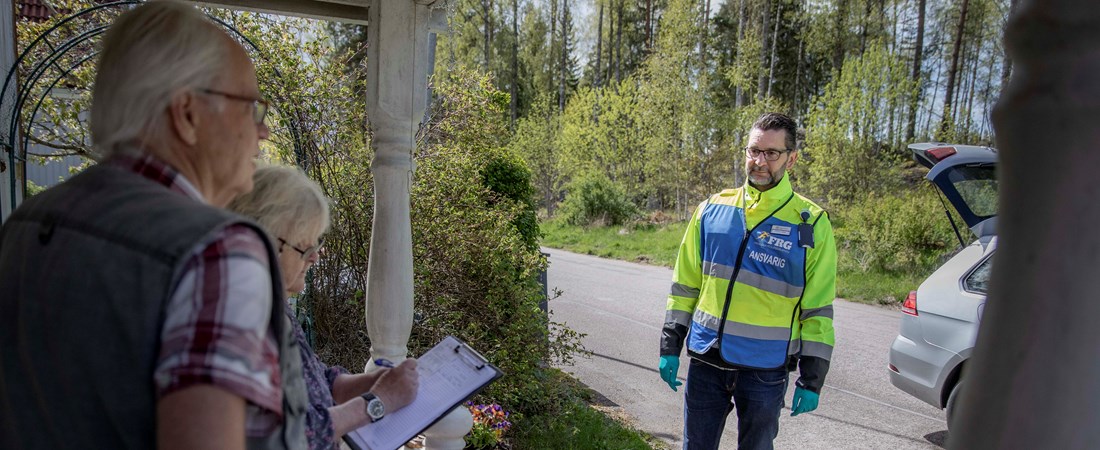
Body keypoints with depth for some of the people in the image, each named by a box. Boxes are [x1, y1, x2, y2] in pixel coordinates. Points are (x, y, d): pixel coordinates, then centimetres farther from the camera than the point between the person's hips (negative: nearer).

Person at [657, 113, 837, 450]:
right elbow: (685, 285, 6)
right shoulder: (712, 210, 1)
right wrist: (670, 347, 4)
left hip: (766, 371, -2)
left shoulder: (811, 224, -5)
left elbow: (818, 310, -3)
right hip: (706, 362, 2)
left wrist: (811, 380, -4)